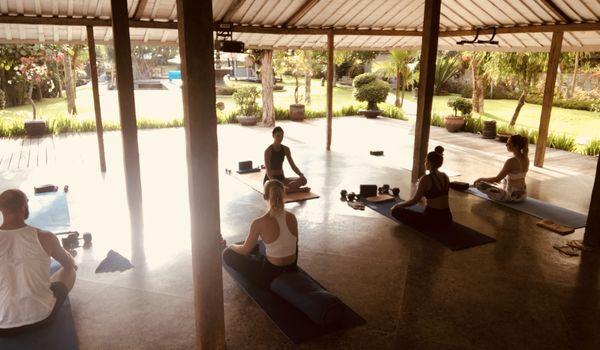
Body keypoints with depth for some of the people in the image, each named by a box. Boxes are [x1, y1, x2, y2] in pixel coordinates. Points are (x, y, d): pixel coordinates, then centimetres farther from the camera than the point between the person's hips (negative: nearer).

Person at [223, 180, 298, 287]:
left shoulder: (259, 223, -21)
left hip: (271, 275, -5)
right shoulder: (292, 217, -8)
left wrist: (232, 246, 15)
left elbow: (245, 250, -7)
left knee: (227, 253, 10)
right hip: (292, 269, 5)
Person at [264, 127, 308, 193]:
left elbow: (293, 165, 0)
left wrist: (301, 174, -19)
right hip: (270, 179, -5)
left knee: (303, 180, -18)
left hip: (281, 178, 5)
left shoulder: (286, 149, 2)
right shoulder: (268, 151, -15)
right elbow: (268, 170, -22)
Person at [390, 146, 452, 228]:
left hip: (433, 219, -8)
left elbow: (415, 200, -11)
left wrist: (398, 205, 3)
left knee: (395, 211, 0)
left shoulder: (426, 178, -15)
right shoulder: (445, 177, 7)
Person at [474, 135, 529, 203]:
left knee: (479, 184, -8)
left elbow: (497, 179, -19)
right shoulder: (526, 158, 0)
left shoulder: (511, 162, -24)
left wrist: (481, 179, -4)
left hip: (512, 197, -9)